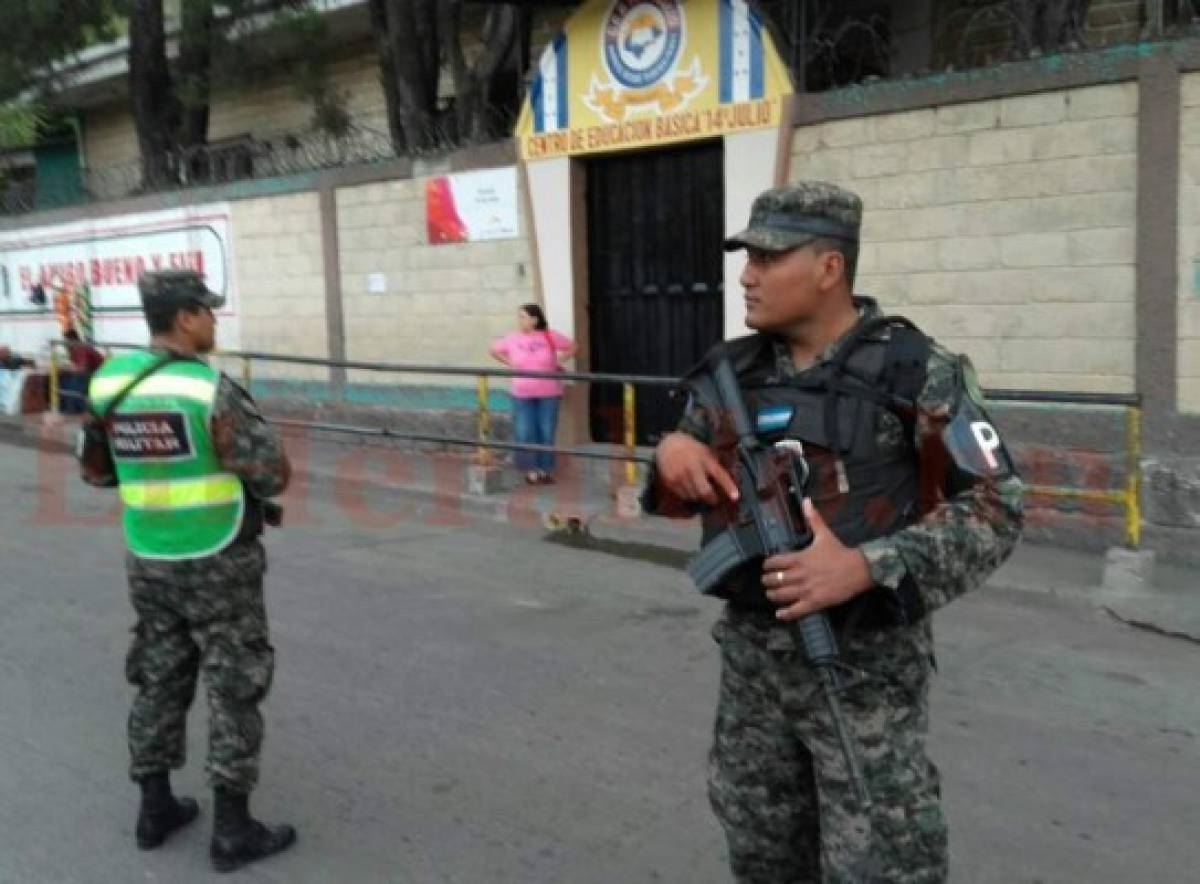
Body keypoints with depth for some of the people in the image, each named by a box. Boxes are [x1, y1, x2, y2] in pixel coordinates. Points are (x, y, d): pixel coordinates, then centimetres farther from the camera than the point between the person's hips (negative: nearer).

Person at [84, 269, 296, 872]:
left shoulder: (111, 380, 0)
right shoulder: (212, 390, -20)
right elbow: (274, 475, -15)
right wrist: (239, 452, 5)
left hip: (148, 560, 6)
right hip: (217, 563, -6)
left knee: (159, 680, 18)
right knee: (234, 688, 4)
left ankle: (155, 808, 29)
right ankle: (232, 830, 10)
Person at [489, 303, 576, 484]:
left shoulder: (550, 336, -5)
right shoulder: (513, 339, -1)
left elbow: (572, 347, 7)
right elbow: (494, 350, 14)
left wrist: (557, 362, 0)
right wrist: (511, 364, 4)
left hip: (548, 394, -1)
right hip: (522, 395, 1)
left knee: (546, 433, 4)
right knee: (524, 434, -2)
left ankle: (544, 469, 16)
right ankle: (531, 469, 10)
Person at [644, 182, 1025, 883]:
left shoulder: (916, 371, -12)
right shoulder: (735, 372, 2)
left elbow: (995, 510, -14)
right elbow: (674, 492, 11)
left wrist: (866, 566, -27)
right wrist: (672, 451, -14)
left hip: (866, 665, -5)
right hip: (753, 655, 5)